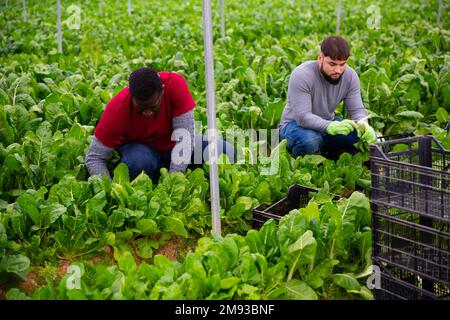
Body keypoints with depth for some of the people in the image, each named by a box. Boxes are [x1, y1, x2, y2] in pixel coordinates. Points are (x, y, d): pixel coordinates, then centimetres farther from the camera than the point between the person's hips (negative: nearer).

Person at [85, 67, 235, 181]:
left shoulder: (175, 84, -30)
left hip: (172, 146, 2)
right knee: (139, 161, -38)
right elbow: (94, 158, -22)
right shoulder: (117, 109, -29)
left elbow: (184, 133, -29)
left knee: (225, 151, -21)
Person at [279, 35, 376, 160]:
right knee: (309, 140, -39)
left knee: (368, 134, -15)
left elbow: (356, 110, -9)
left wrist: (364, 126, -34)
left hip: (327, 123, 5)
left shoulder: (350, 76, -10)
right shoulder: (301, 75, -26)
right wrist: (331, 126, -50)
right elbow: (302, 117, -33)